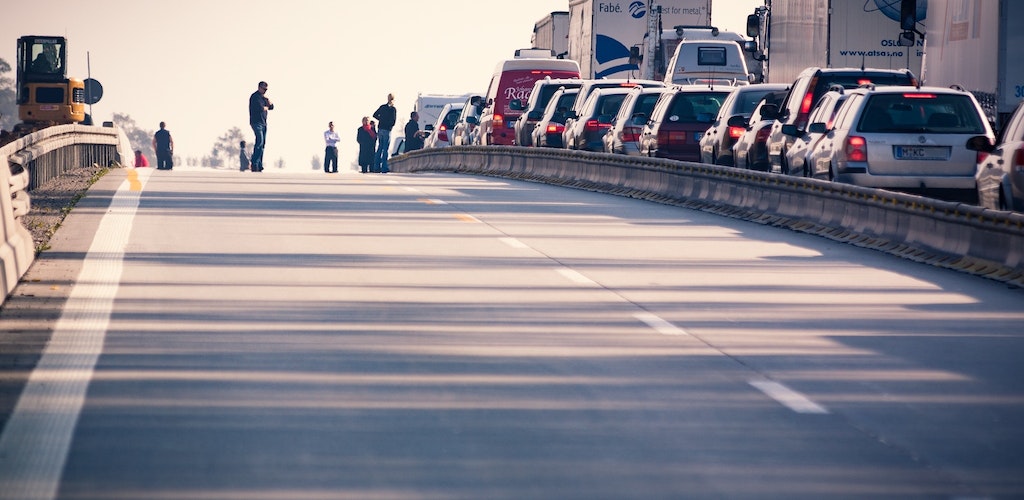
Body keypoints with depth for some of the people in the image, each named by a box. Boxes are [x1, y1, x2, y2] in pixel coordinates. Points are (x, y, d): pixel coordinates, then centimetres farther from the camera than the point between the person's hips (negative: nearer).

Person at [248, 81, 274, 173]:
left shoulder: (263, 97, 21)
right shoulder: (255, 96, -8)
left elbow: (271, 106, 17)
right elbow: (260, 108, -20)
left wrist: (267, 99, 1)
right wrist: (266, 107, 1)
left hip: (263, 123, 9)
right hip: (256, 122, -9)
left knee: (262, 144, 4)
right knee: (259, 142, -19)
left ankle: (259, 165, 3)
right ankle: (254, 164, -21)